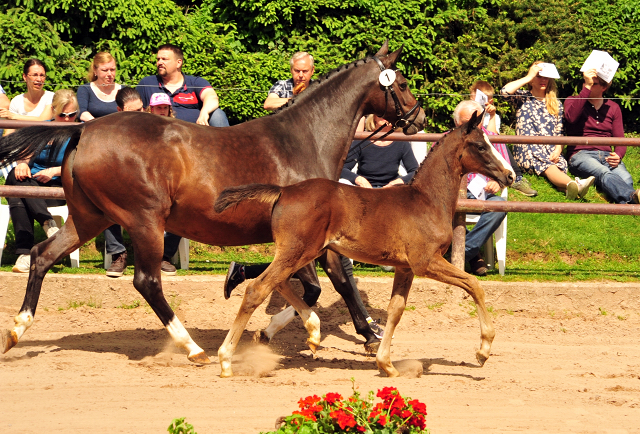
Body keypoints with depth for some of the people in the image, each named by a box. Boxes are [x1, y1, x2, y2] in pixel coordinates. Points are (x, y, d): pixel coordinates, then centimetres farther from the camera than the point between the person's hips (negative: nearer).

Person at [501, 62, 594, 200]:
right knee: (547, 165, -38)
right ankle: (576, 185, -68)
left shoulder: (556, 104, 22)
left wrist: (558, 149, -6)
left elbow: (560, 133, 16)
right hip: (527, 149, -3)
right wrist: (529, 76, 1)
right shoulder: (523, 98, 15)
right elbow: (505, 91, -8)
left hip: (550, 149, 3)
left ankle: (571, 188, -70)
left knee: (560, 163, -36)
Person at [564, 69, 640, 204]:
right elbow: (571, 117, -13)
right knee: (604, 174, -40)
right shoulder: (573, 101, 12)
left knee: (625, 179, -34)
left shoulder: (613, 108, 21)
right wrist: (586, 87, -13)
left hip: (606, 156, 5)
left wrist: (618, 155, -9)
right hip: (580, 155, -4)